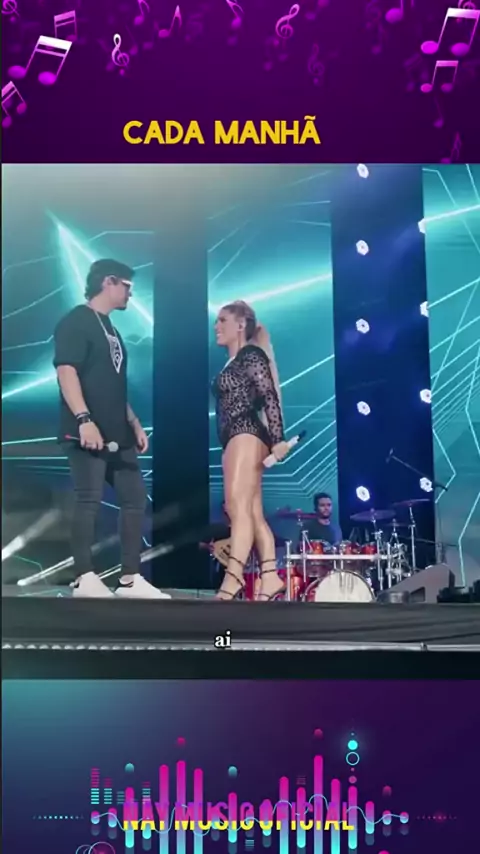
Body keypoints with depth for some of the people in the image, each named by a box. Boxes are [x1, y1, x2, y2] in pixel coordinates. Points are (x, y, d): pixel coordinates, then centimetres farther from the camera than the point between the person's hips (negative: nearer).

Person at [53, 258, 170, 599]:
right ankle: (86, 579, -4)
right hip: (89, 432, -9)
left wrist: (135, 424, 19)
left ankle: (131, 579, 10)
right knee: (89, 501, -9)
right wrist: (84, 419, -26)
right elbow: (66, 371, -16)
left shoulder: (111, 329, 23)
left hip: (117, 434, 9)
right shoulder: (76, 322, -4)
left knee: (136, 498, 6)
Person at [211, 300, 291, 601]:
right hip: (236, 439, 10)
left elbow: (270, 398, -12)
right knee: (253, 513, 4)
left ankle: (233, 578, -27)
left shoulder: (251, 355, -2)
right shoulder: (233, 364, 23)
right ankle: (270, 579, 3)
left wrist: (277, 439, -20)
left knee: (238, 507, -19)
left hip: (246, 435, -10)